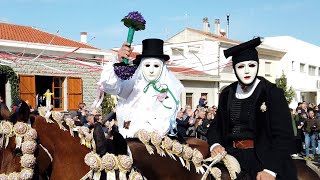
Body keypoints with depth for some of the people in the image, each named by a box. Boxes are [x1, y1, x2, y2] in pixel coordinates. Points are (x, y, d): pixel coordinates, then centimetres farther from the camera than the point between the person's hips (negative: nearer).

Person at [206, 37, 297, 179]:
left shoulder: (272, 93, -4)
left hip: (263, 157, -2)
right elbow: (216, 126, 12)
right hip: (233, 156, 3)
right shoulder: (227, 94, 7)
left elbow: (284, 136, -8)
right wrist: (215, 144, -9)